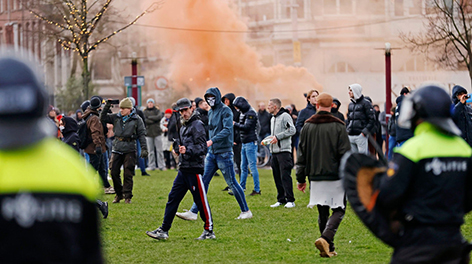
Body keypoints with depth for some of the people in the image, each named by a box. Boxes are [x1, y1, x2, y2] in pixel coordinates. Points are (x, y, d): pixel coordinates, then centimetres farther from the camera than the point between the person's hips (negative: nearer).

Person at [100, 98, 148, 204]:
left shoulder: (136, 119, 1)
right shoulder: (116, 117, 9)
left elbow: (142, 134, 2)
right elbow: (102, 118, 9)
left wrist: (144, 148, -6)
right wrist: (107, 107, -2)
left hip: (129, 150, -3)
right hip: (117, 149, 3)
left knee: (128, 174, -2)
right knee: (114, 172, 3)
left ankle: (127, 196, 6)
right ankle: (119, 194, 19)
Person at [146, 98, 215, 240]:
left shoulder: (197, 125, -10)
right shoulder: (184, 126, 19)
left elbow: (202, 148, -20)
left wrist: (187, 150, -32)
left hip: (194, 170, -9)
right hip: (183, 169, 9)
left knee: (201, 201, -2)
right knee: (173, 198, 6)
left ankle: (209, 231, 8)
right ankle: (164, 231, 7)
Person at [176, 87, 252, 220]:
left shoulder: (225, 111, -10)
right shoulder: (211, 112, 14)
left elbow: (227, 130, -22)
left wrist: (211, 141, -31)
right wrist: (209, 144, 16)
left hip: (224, 153, -8)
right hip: (211, 153, 8)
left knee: (231, 183, -1)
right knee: (203, 181, 2)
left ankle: (246, 211, 10)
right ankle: (193, 212, 2)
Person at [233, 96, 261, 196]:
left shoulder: (251, 113, -13)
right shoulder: (244, 113, 16)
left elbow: (246, 127, -20)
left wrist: (234, 124, -12)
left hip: (251, 142, -9)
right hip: (244, 143, 9)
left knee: (252, 166, -8)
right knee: (243, 167, 12)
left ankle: (257, 189, -5)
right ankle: (242, 187, 18)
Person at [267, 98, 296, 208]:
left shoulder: (285, 116, -7)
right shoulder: (273, 119, 21)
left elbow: (292, 130, -16)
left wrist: (278, 137, -17)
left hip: (284, 150, -9)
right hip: (274, 151, 9)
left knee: (285, 175, -11)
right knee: (277, 176, 8)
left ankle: (290, 200, -9)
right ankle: (281, 199, 14)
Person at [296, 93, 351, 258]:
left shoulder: (307, 126, 4)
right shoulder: (338, 126, -5)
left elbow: (301, 155, 8)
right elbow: (345, 154, -7)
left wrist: (300, 178, 14)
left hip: (316, 178, 3)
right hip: (335, 176, -3)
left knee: (322, 213, 13)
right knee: (338, 210, 3)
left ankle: (328, 249, 13)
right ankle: (326, 238, -20)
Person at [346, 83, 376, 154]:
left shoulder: (365, 103, -3)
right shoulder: (350, 104, 17)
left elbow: (372, 120, -7)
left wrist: (365, 131, -15)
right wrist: (347, 129, 10)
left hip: (361, 135, -7)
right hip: (351, 136, 7)